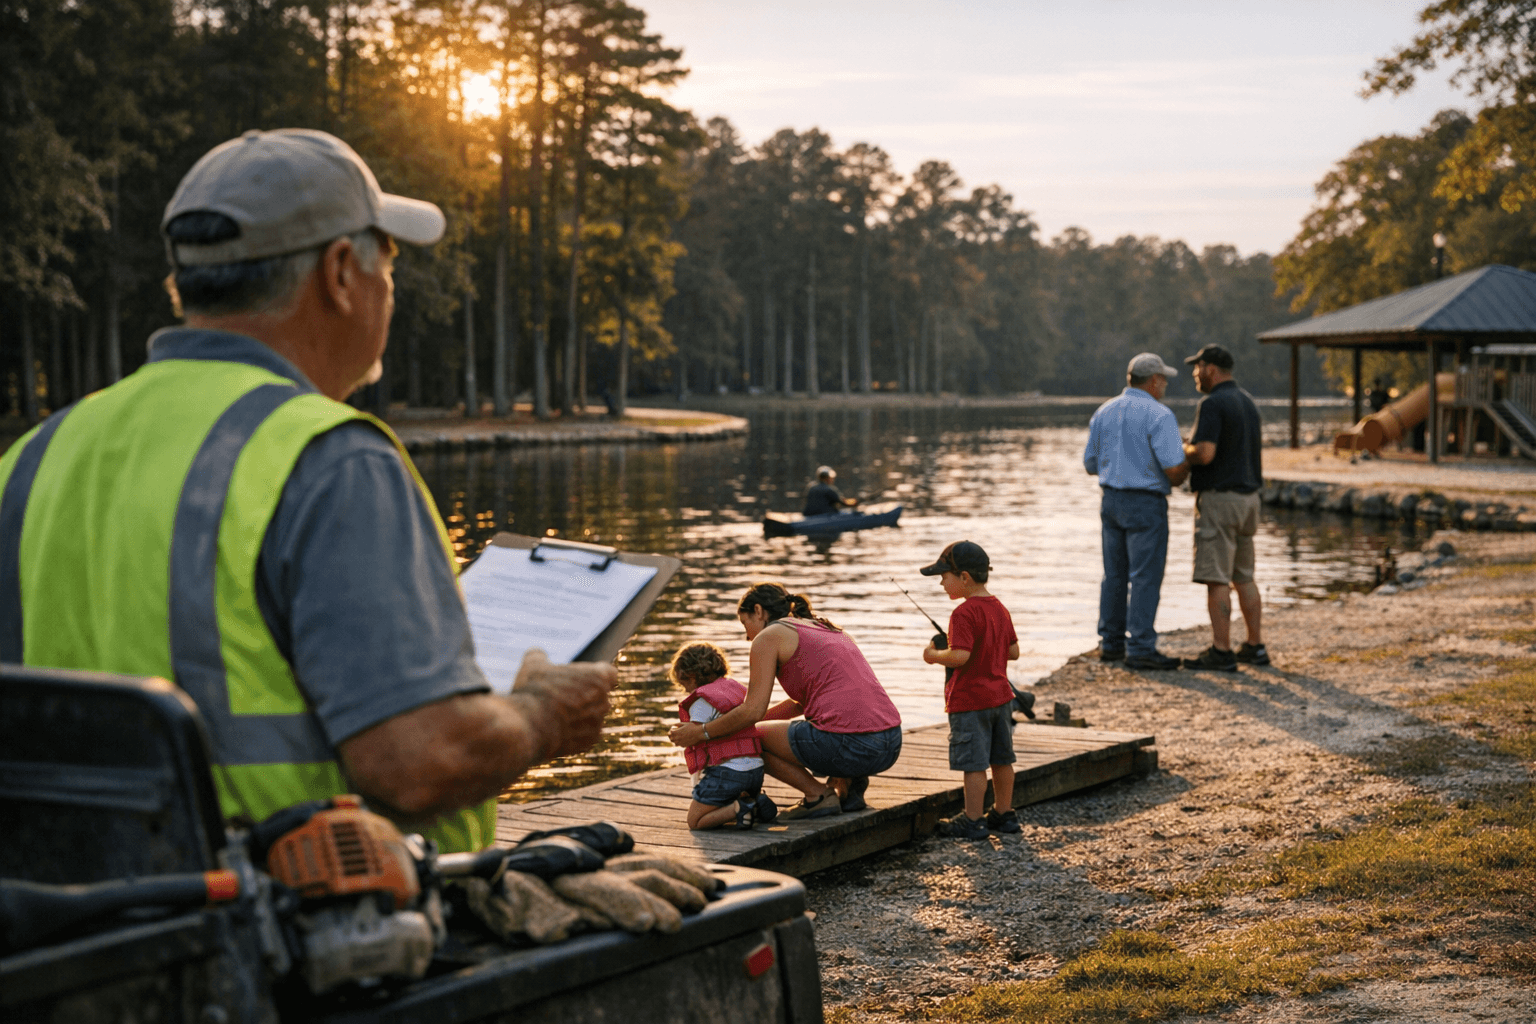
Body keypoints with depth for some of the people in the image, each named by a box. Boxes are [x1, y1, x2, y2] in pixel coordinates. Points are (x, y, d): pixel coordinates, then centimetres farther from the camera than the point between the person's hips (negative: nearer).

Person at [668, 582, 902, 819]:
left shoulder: (768, 636, 4)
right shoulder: (826, 629, 27)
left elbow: (753, 712, -3)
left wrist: (701, 733, 11)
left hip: (847, 745, -8)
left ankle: (817, 794, 3)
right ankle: (847, 784, 14)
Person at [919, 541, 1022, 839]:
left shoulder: (964, 613, -19)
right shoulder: (1000, 609, 7)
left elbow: (959, 656, -27)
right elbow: (1013, 651, 11)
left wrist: (934, 655, -10)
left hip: (970, 700, -9)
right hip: (1000, 695, 9)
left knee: (973, 763, -2)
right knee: (1001, 759, 15)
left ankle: (973, 820, 3)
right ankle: (1004, 813, 24)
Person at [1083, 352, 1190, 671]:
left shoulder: (1104, 412, 8)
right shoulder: (1158, 415, -13)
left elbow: (1091, 464, 13)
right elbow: (1174, 467, -18)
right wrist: (1181, 471, 5)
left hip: (1110, 499, 7)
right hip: (1146, 504, -7)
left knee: (1114, 575, 13)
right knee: (1146, 577, -4)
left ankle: (1111, 643, 18)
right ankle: (1141, 648, -5)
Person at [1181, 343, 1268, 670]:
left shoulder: (1212, 404, -14)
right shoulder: (1247, 401, 14)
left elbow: (1204, 453, -24)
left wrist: (1182, 450, -3)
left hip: (1219, 497, -9)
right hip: (1248, 496, 9)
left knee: (1216, 579, -6)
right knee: (1244, 577, 15)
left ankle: (1221, 652, -6)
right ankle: (1255, 646, 17)